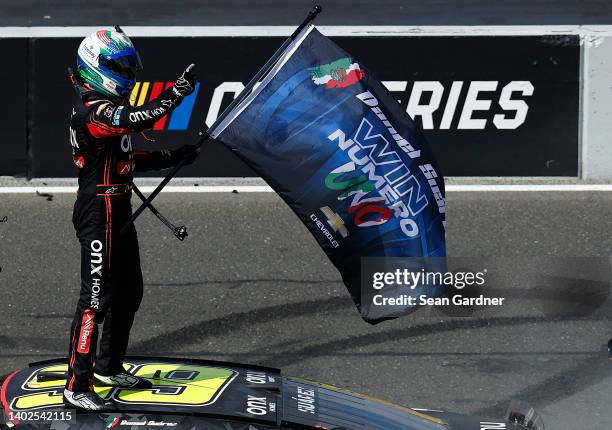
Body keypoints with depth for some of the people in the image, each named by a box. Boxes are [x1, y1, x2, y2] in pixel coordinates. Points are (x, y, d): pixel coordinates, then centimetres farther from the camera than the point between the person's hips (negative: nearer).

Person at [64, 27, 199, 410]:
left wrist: (172, 158, 13)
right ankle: (77, 386, -11)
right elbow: (138, 120, -34)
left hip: (118, 212, 11)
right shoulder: (94, 111, -18)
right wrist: (177, 93, -28)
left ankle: (109, 367, 33)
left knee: (129, 292, 19)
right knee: (97, 298, -12)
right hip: (100, 213, -11)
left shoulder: (108, 106, 16)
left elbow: (126, 158, 22)